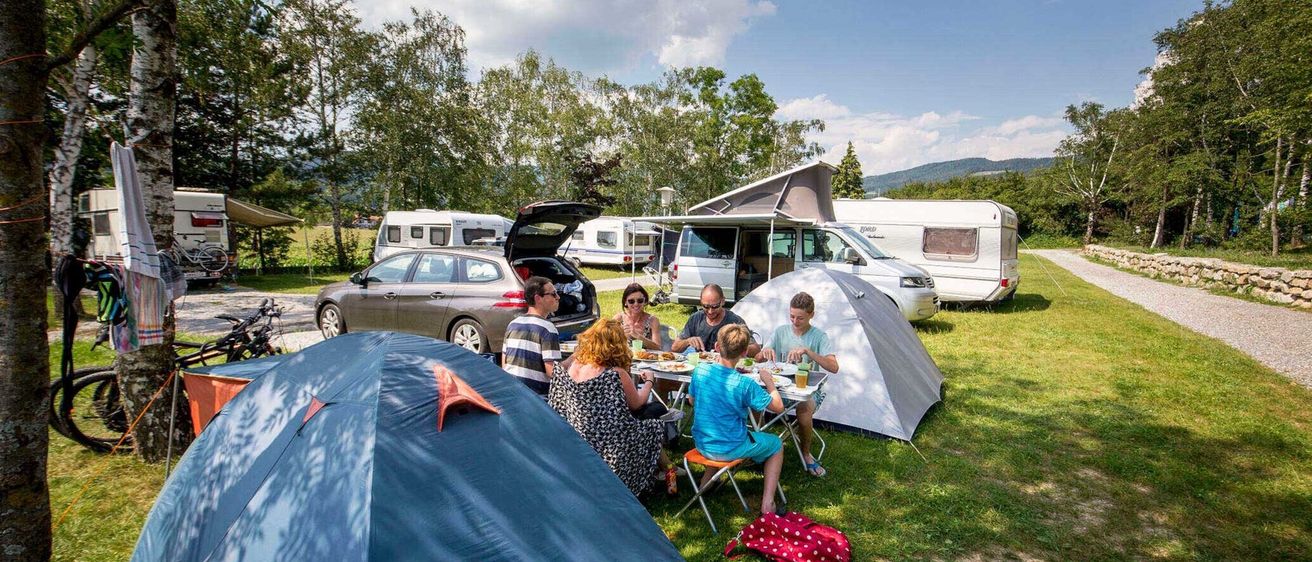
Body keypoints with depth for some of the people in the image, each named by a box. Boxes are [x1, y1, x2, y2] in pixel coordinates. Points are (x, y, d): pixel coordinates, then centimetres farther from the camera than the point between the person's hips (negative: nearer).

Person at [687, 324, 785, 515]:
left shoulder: (700, 370, -12)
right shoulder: (745, 384, -24)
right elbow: (778, 406, -14)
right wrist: (769, 382, 3)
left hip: (702, 444, 5)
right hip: (730, 449, -5)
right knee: (776, 444, 19)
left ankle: (707, 479, 34)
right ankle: (767, 503, 13)